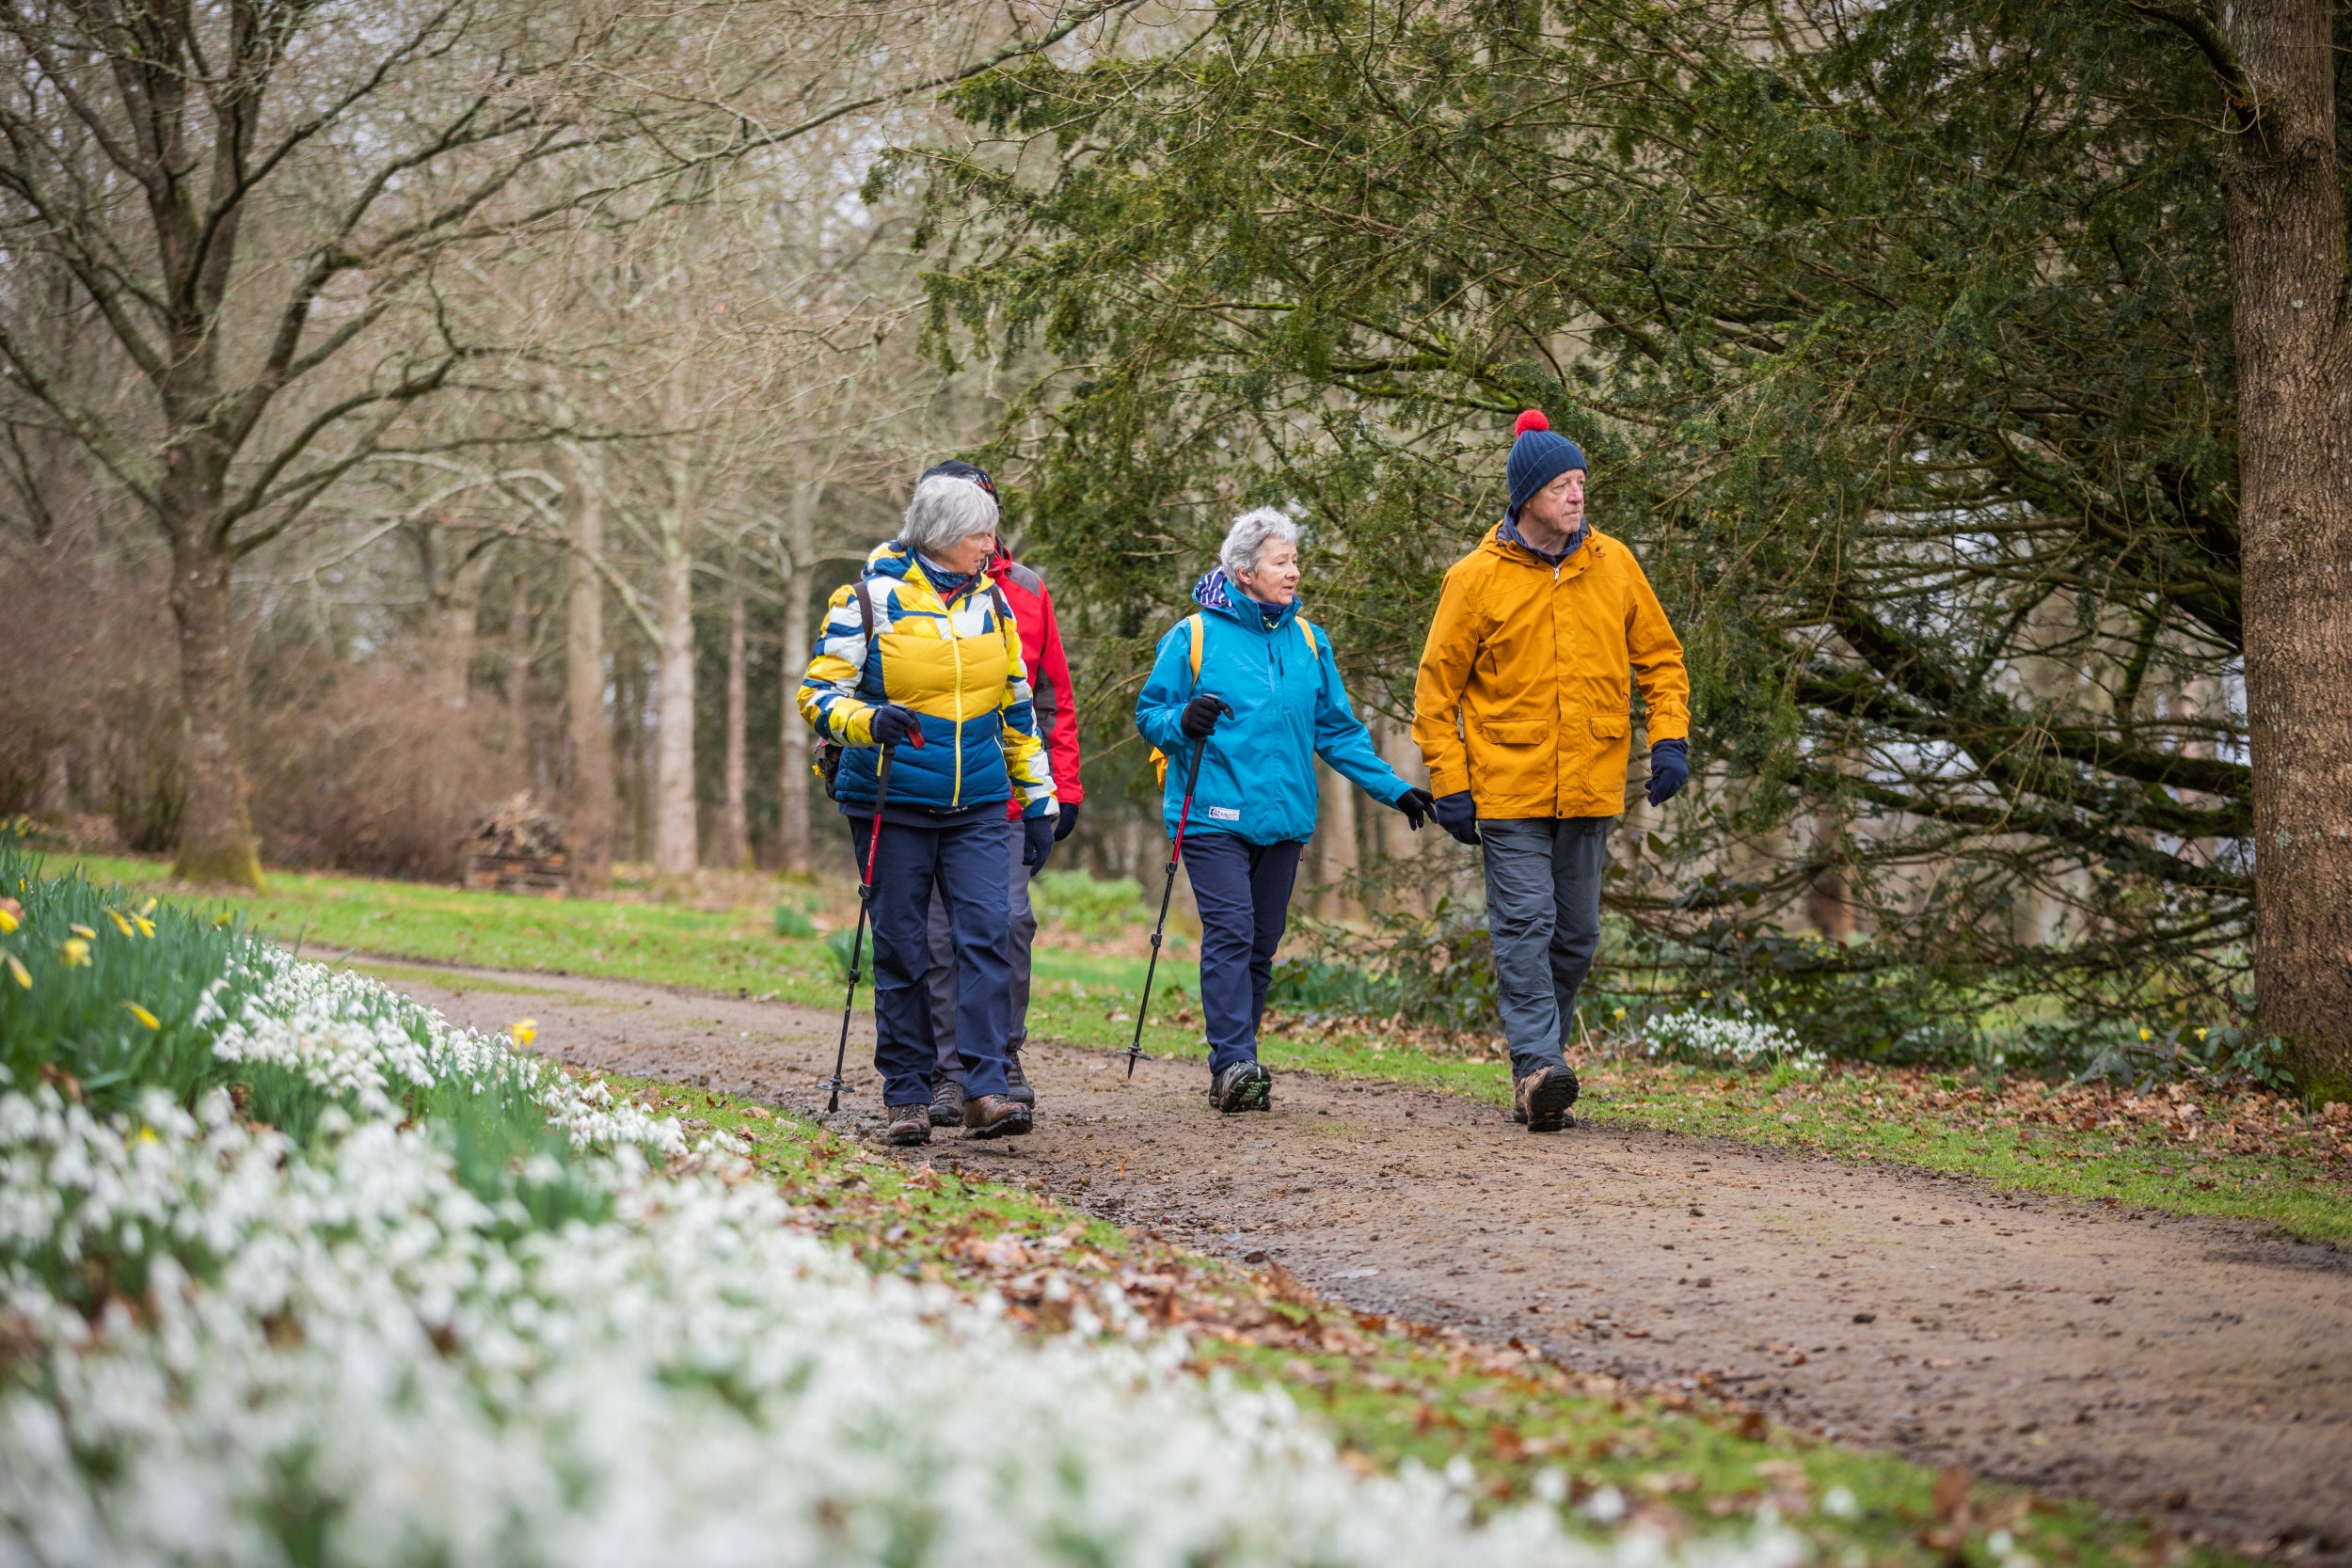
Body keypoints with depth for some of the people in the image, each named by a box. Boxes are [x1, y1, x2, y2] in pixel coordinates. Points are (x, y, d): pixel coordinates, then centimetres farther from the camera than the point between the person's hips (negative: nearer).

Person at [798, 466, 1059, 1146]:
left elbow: (1018, 708, 19)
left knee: (988, 935, -10)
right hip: (893, 805, -3)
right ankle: (906, 1096, 10)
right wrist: (866, 720, -27)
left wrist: (1039, 799, 18)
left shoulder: (990, 602, 11)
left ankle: (986, 1091, -11)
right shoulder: (868, 599, -4)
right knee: (901, 950, 1)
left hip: (980, 806, 3)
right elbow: (818, 692, -6)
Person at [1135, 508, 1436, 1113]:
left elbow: (1338, 729, 15)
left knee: (1261, 944, 6)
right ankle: (1233, 1064, -20)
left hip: (1283, 818, 5)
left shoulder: (1307, 640, 12)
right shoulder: (1194, 636, -2)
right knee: (1230, 934, -16)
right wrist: (1183, 722, -20)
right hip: (1214, 815, -5)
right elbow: (1149, 713, 2)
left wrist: (1395, 789, 9)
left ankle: (1236, 1073, 13)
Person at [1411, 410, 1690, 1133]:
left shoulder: (1613, 564, 5)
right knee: (1525, 925, -12)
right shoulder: (1478, 578, -5)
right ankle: (1537, 1067, -16)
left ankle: (1540, 1061, 22)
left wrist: (1669, 739, 1)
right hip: (1508, 788, -4)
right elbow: (1437, 686, -1)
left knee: (1577, 934, 9)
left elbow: (1660, 656, 14)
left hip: (1591, 788, 4)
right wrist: (1449, 784, -6)